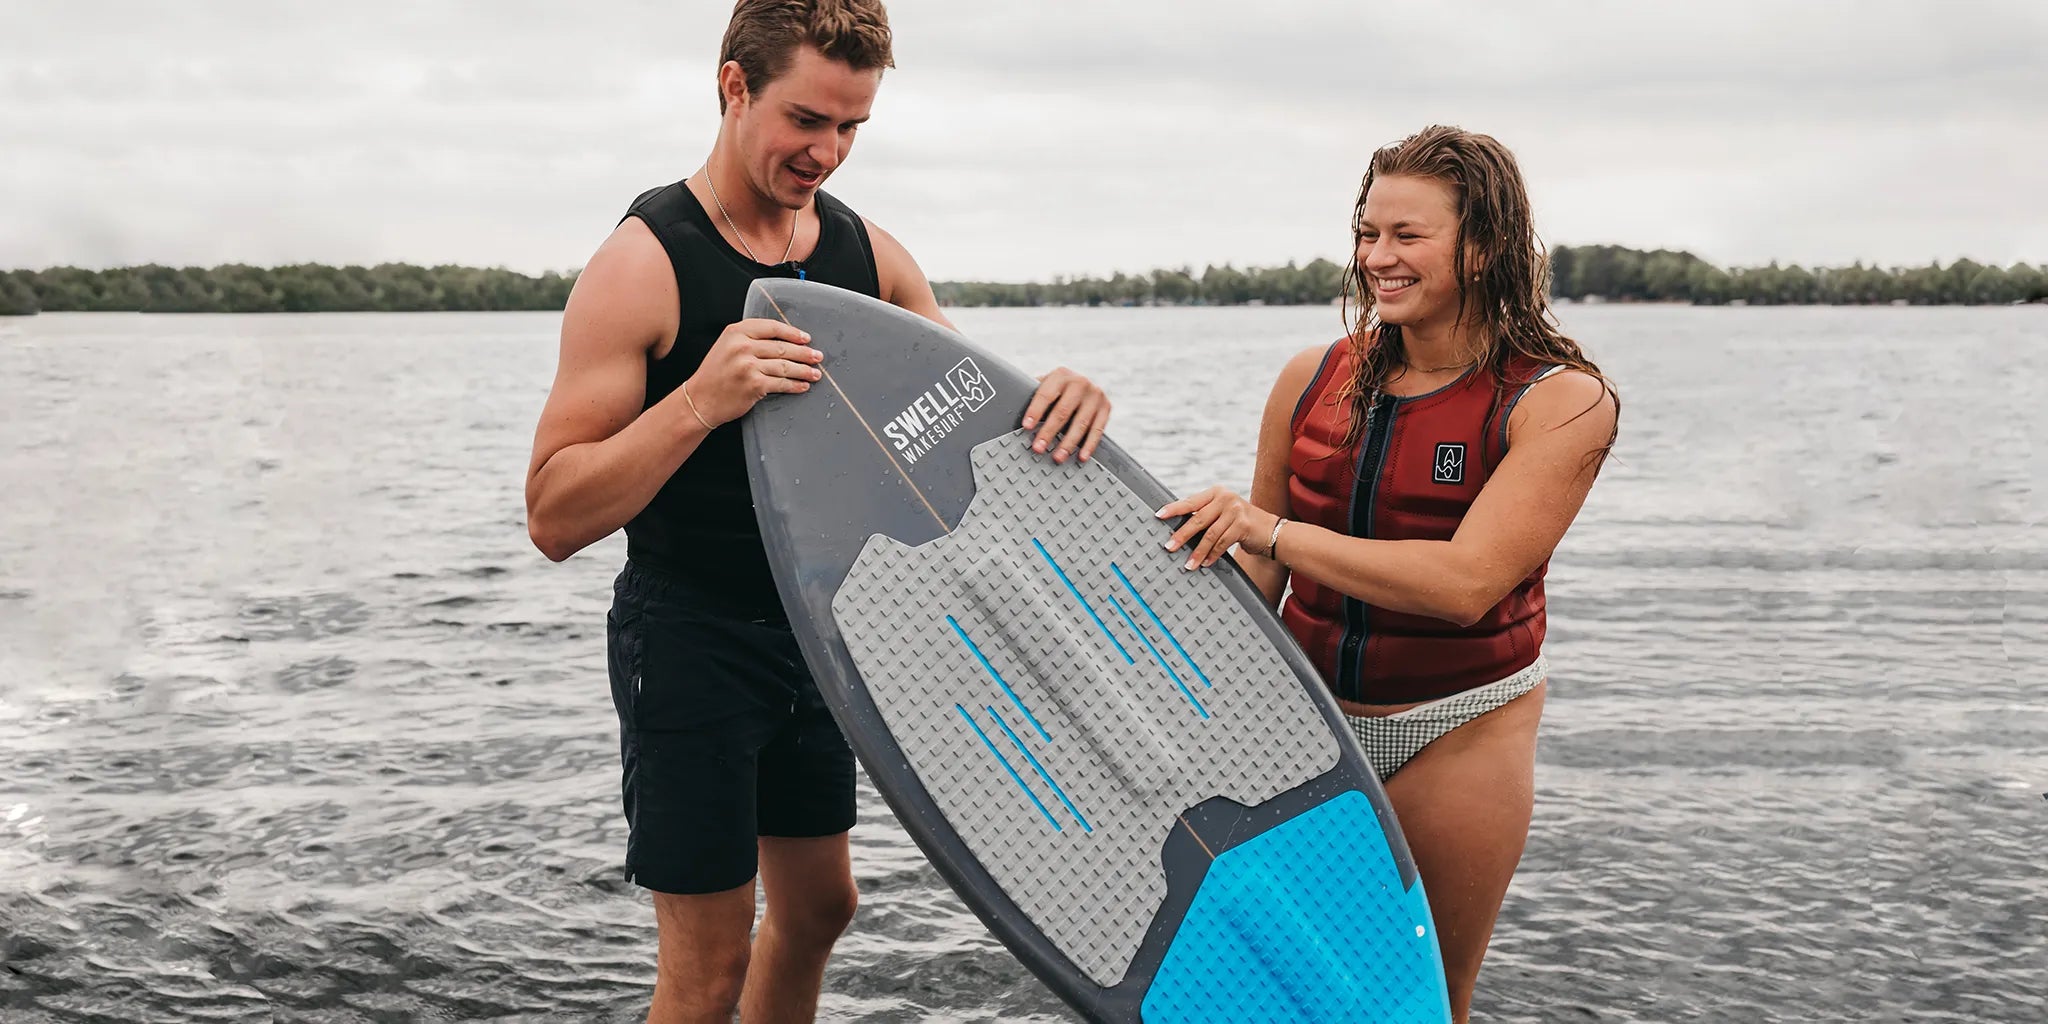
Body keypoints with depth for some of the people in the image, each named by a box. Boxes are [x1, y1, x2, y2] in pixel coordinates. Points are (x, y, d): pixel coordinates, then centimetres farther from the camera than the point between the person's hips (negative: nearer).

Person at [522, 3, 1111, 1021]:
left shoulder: (867, 253, 2)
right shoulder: (643, 265, -17)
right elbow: (554, 518, -21)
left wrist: (1054, 398, -18)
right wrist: (700, 403, -35)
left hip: (811, 629, 7)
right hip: (688, 639, -6)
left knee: (818, 903, 21)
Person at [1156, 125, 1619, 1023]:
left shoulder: (1563, 403, -13)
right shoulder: (1313, 380, 0)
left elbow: (1465, 581, -25)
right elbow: (1253, 577, 11)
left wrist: (1269, 530, -28)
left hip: (1458, 736, -3)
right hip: (1304, 715, 3)